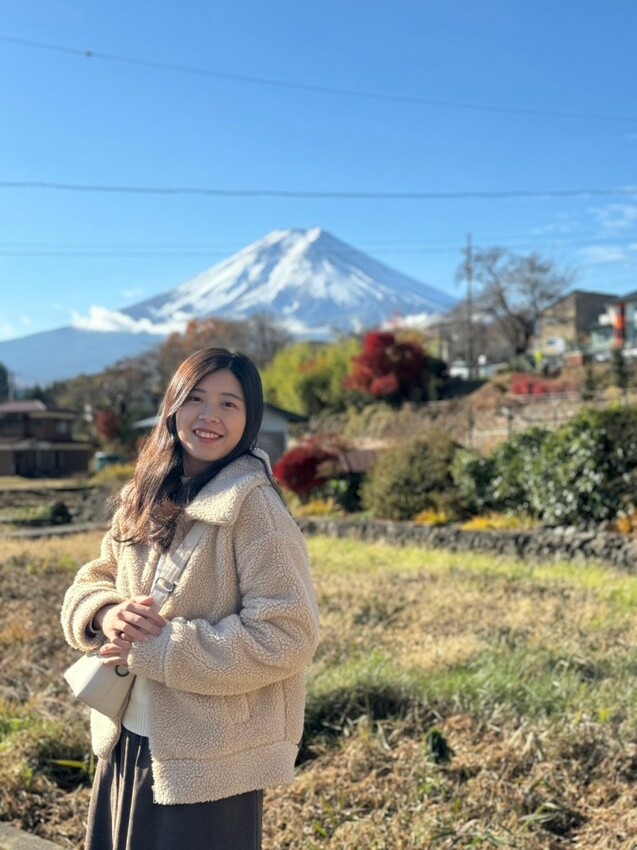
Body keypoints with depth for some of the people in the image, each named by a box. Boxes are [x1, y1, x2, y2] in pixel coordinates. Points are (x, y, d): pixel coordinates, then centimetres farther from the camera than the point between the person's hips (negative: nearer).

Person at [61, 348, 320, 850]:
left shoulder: (254, 507, -18)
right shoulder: (145, 501, 3)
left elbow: (286, 636, -22)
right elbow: (90, 584, 9)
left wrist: (156, 649, -21)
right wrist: (107, 614, -14)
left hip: (211, 765, -6)